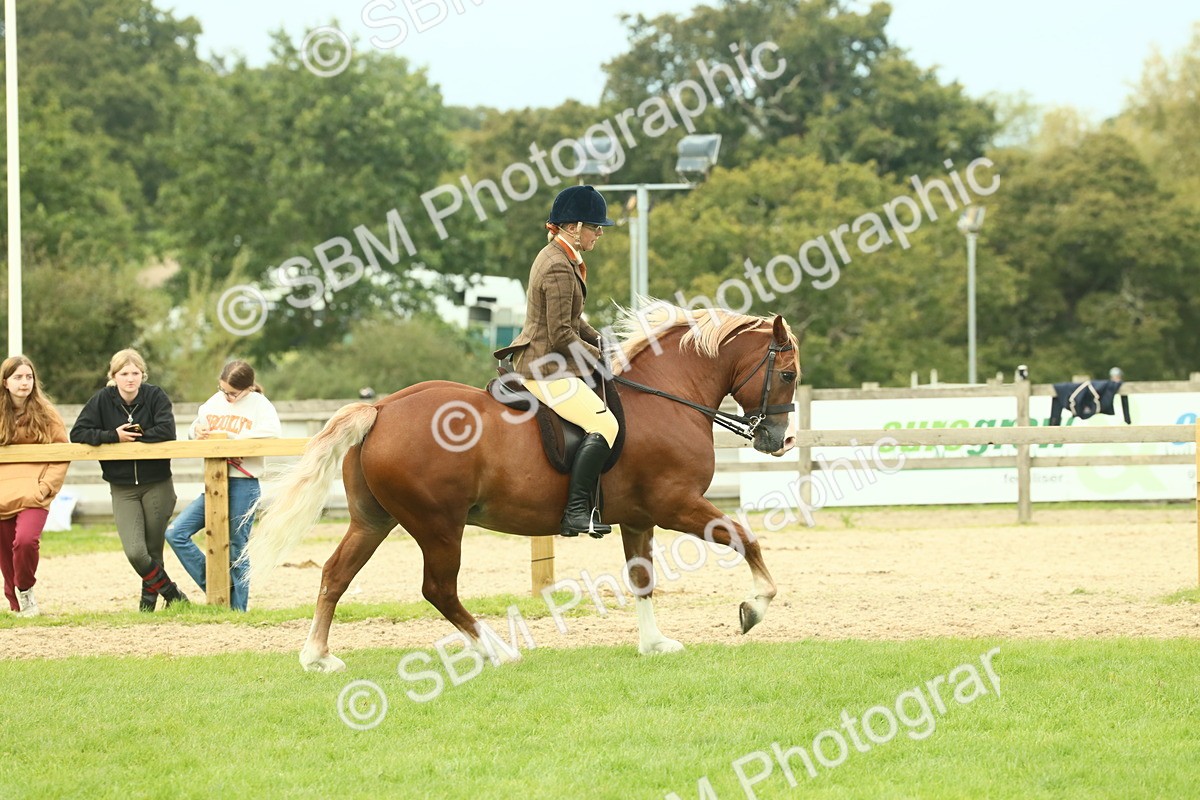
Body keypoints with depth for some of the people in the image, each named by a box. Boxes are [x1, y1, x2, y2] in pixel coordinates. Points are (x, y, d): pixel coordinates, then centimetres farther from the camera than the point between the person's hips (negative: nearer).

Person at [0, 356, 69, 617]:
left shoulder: (45, 413, 1)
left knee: (25, 540, -25)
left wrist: (45, 487, -9)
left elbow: (63, 455, 2)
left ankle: (25, 590, 0)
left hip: (33, 497, -3)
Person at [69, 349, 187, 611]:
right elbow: (77, 434, -6)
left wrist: (132, 437, -13)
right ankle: (170, 592, 8)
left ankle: (150, 593, 32)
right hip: (122, 489, 1)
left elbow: (167, 431, -19)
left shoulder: (155, 396, -5)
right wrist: (113, 436, -16)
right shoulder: (103, 400, -2)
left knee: (153, 550, 4)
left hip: (157, 485, -1)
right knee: (135, 552, -14)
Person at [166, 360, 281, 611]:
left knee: (236, 551, 1)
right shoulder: (215, 401, 10)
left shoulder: (258, 403, -6)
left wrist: (228, 437, -19)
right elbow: (196, 428, 21)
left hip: (243, 484, -6)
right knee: (175, 533, -3)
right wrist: (199, 431, -5)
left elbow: (271, 431, -23)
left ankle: (237, 608, 12)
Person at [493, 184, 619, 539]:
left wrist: (603, 343, 12)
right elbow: (561, 335, -21)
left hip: (535, 362, 11)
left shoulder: (560, 258, 14)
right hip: (547, 369, -11)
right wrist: (599, 357, -8)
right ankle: (576, 510, -25)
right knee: (604, 425, -21)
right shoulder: (559, 269, -19)